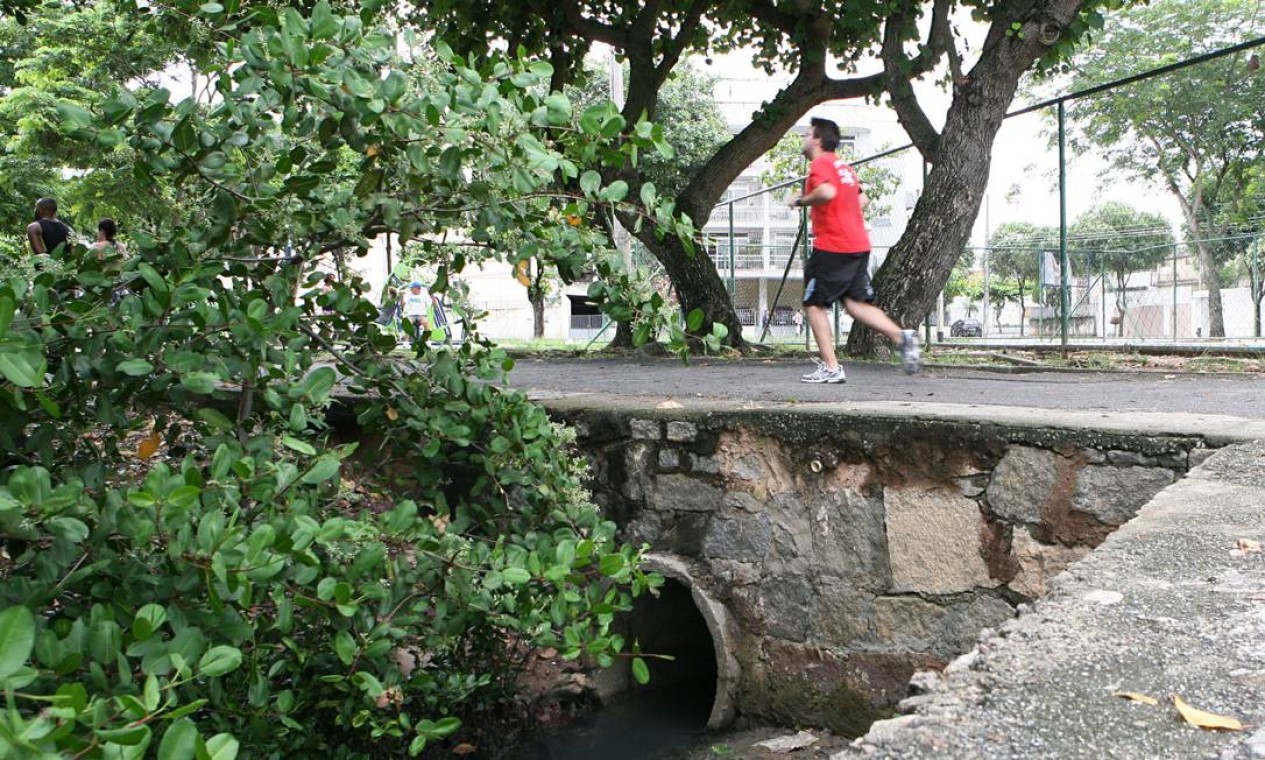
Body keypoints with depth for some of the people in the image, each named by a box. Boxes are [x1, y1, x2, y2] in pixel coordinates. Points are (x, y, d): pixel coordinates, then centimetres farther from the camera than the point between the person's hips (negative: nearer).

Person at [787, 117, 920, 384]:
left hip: (832, 247, -8)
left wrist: (800, 201, -13)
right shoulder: (843, 166, 21)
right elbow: (862, 199, 28)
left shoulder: (820, 164, -8)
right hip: (859, 245, 8)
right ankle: (902, 337, -11)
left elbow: (826, 192, -27)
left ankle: (830, 368, -1)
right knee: (855, 303, 9)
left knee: (814, 304, 2)